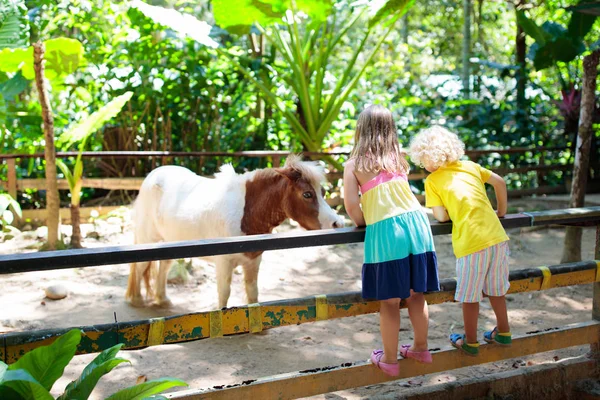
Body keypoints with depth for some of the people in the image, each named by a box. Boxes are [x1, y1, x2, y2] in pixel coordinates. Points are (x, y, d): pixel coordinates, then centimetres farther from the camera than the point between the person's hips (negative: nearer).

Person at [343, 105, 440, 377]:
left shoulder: (354, 164, 0)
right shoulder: (398, 157, 13)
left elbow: (351, 204, -8)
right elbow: (400, 191, 11)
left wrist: (361, 222, 11)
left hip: (384, 231, -4)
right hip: (416, 222, 4)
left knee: (390, 300, 6)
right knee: (416, 293, 17)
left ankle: (389, 360, 19)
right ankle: (421, 348, 32)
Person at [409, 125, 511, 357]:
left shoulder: (432, 181, 0)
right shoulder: (470, 166, 13)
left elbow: (441, 217, -4)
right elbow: (499, 182, 12)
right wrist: (501, 211, 24)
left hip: (471, 244, -5)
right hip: (497, 237, 5)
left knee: (469, 296, 11)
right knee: (495, 289, 23)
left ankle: (470, 342, 24)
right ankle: (503, 333, 35)